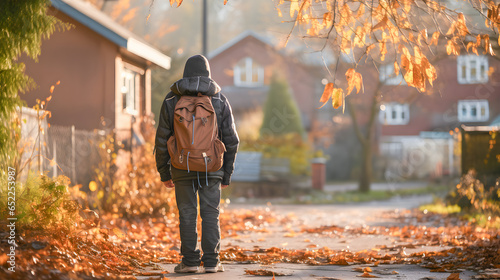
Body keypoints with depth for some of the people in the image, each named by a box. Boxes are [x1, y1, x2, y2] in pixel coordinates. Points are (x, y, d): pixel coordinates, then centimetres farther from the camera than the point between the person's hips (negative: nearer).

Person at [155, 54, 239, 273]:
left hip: (182, 169, 0)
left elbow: (162, 140, 2)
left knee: (187, 214, 5)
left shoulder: (172, 100, 2)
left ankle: (190, 261, 3)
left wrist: (164, 172, 9)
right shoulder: (220, 101, 4)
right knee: (210, 214, 5)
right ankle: (211, 261, 2)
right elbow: (231, 141, 4)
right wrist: (227, 173, 11)